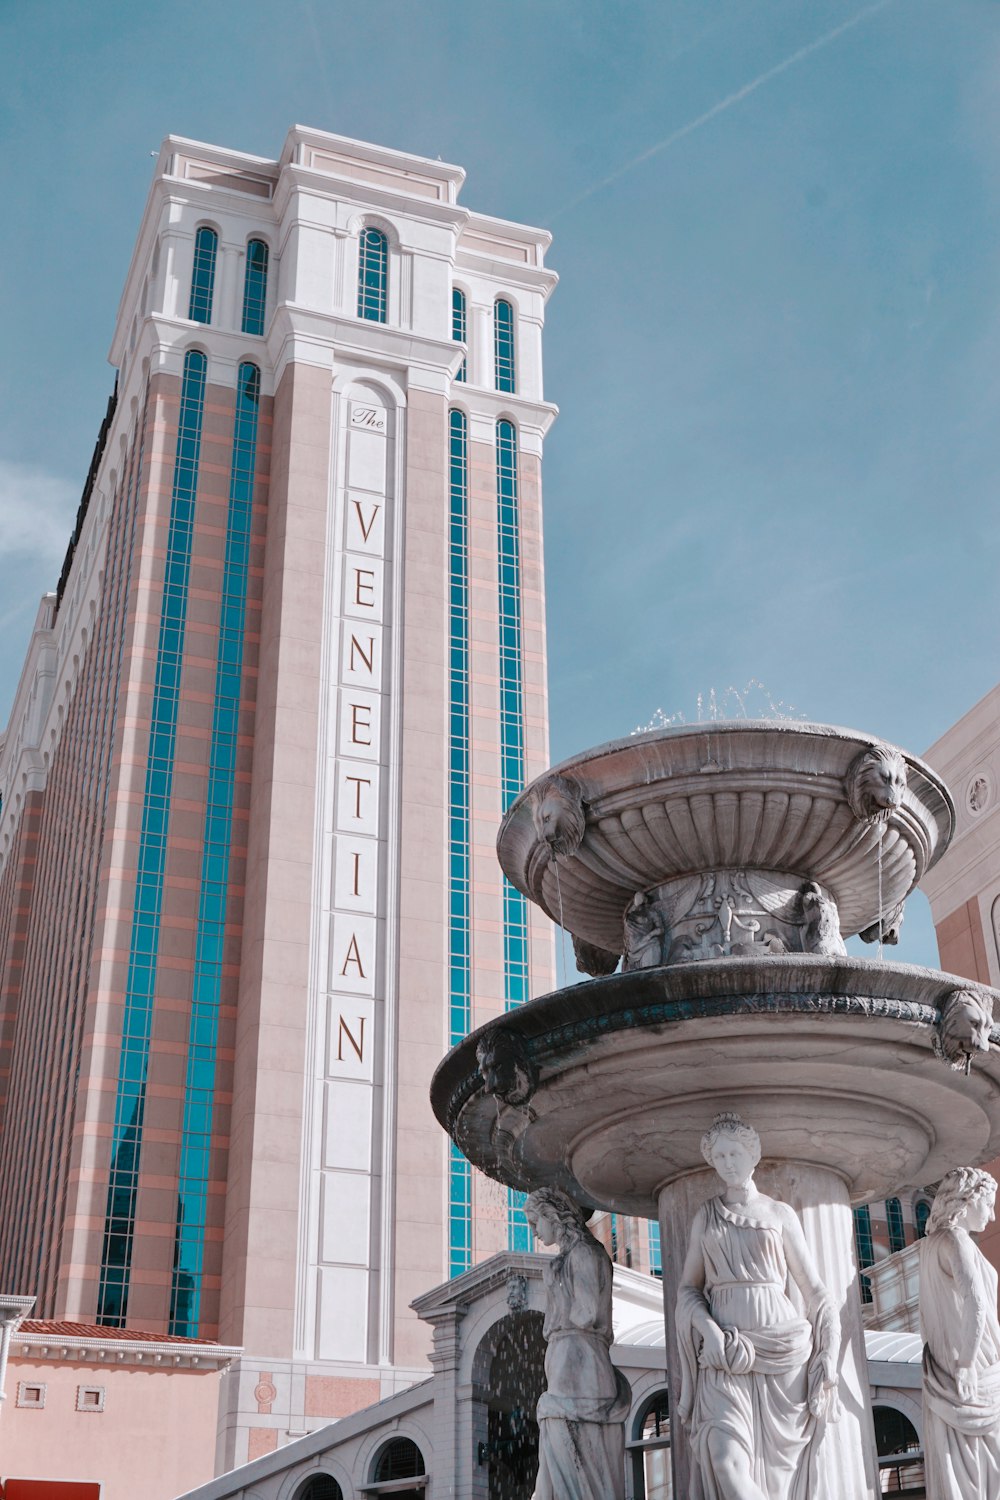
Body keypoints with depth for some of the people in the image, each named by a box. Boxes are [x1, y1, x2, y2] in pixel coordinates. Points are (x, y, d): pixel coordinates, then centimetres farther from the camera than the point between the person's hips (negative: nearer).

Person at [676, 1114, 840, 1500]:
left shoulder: (780, 1214, 9)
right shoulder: (706, 1217, 13)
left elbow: (813, 1290, 9)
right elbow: (688, 1287, 12)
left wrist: (828, 1358, -1)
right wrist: (708, 1329, -8)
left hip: (781, 1351, 0)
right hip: (725, 1356, 0)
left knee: (777, 1464, -3)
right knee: (725, 1457, -17)